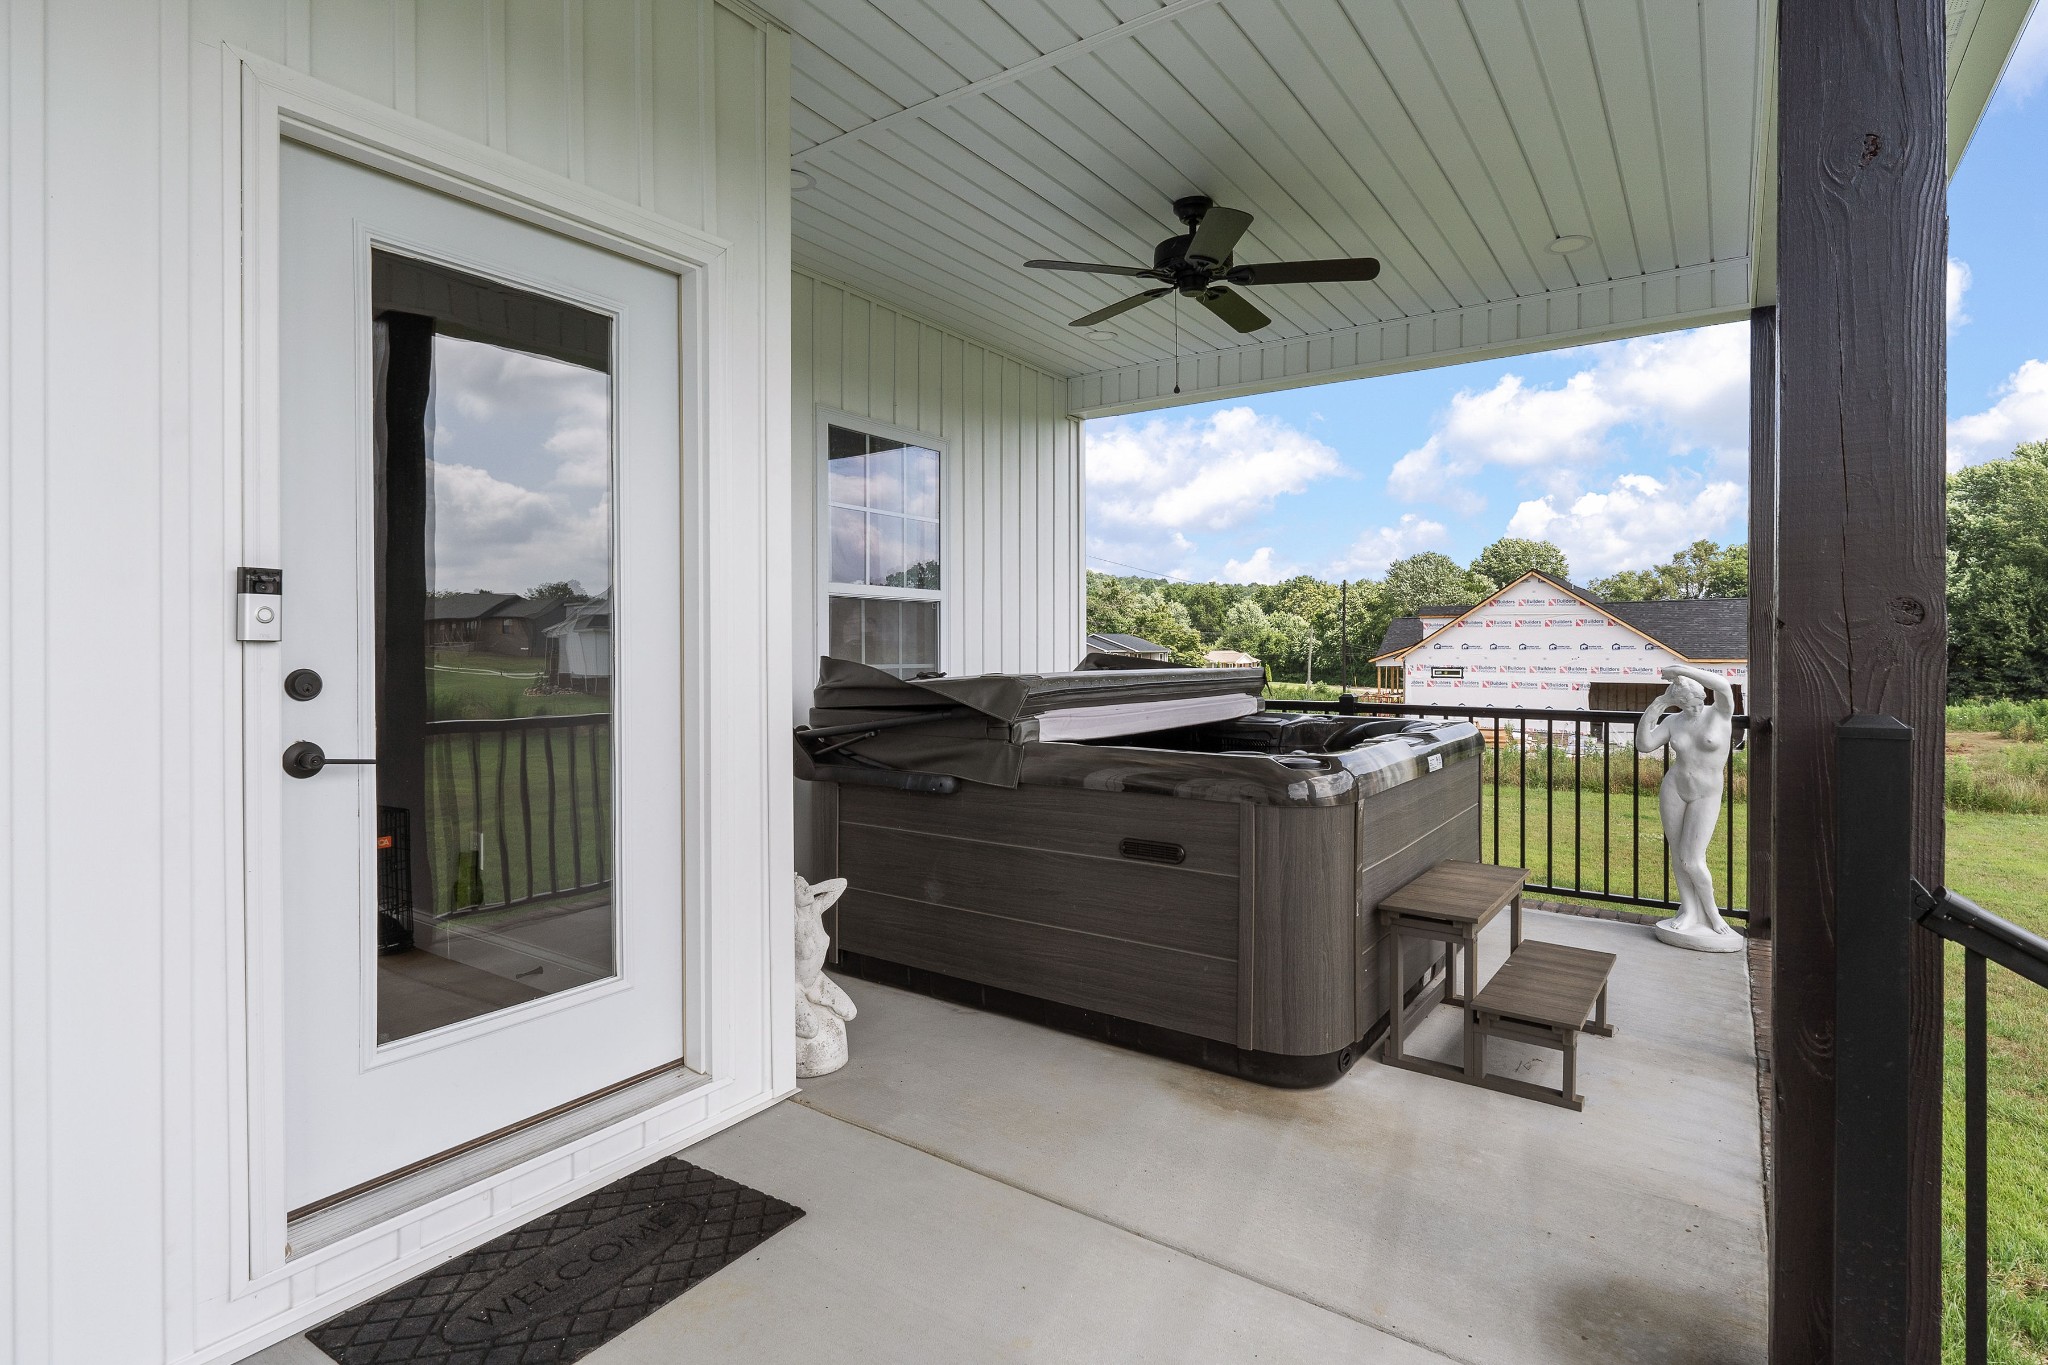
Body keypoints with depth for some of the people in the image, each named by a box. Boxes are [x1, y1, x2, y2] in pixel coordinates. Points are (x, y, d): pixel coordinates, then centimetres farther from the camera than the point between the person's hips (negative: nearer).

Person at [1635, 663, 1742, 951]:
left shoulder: (1721, 713, -7)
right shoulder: (1672, 721, 2)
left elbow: (1723, 685, -29)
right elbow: (1643, 745, -10)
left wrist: (1681, 668, -24)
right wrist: (1657, 704, -9)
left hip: (1706, 796, -3)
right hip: (1673, 789, 3)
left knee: (1692, 860, -8)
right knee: (1678, 855, 6)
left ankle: (1712, 913, 13)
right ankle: (1688, 912, 18)